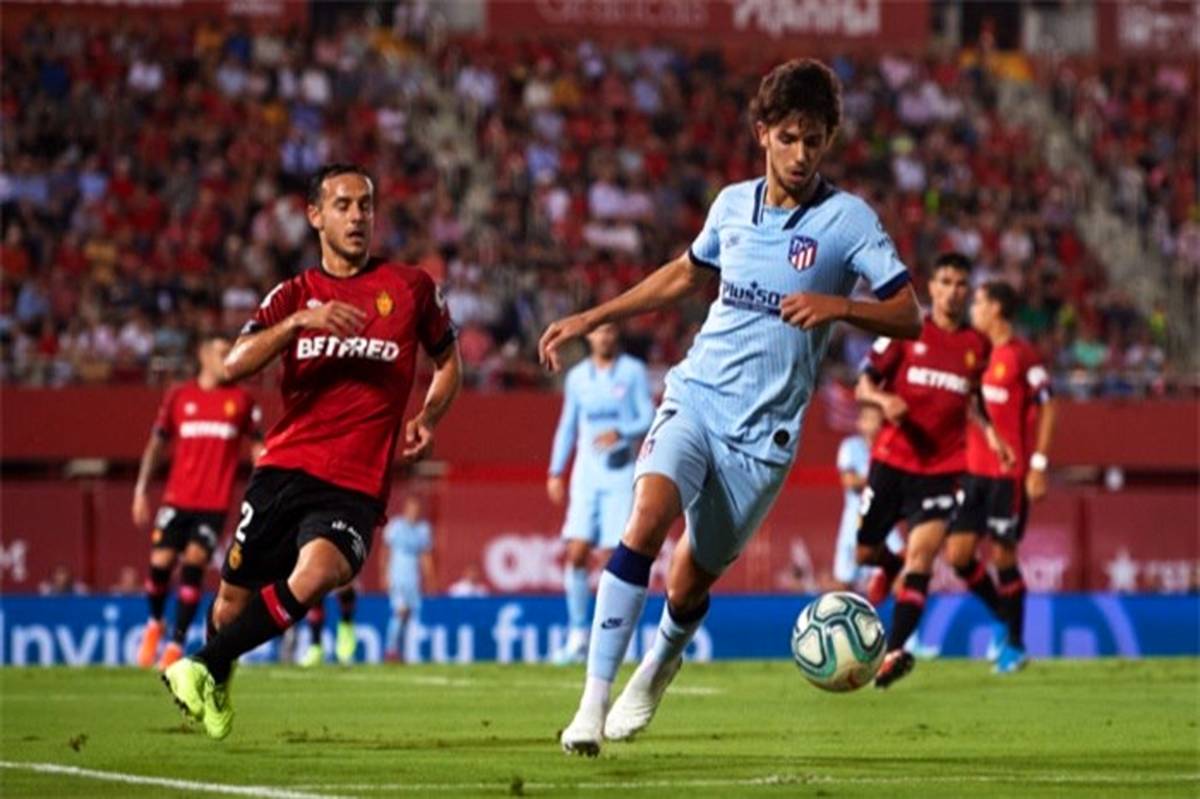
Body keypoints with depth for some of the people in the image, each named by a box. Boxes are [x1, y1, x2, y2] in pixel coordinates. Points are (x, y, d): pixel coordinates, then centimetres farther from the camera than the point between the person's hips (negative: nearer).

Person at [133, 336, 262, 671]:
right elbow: (156, 444, 12)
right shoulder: (178, 397, 6)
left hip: (215, 504, -1)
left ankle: (176, 643, -6)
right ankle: (155, 624, 23)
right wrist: (141, 490, 6)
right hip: (177, 499, 1)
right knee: (160, 562, -8)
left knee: (194, 562, -15)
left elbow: (256, 445, 9)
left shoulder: (242, 400, 5)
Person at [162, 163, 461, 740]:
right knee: (235, 594, 4)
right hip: (285, 469, 2)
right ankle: (214, 685, 35)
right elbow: (235, 365, -5)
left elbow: (448, 362, 23)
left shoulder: (411, 287, 8)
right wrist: (300, 321, -19)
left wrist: (426, 420, 5)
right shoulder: (294, 296, 11)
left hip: (356, 487, -2)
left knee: (316, 572, -30)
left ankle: (206, 670, -17)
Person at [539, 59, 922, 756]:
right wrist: (590, 320, 25)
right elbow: (687, 275, 26)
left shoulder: (848, 220, -6)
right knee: (649, 515, -26)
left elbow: (908, 315, -8)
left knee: (688, 586, 7)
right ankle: (594, 700, -25)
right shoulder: (733, 204, 7)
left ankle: (660, 665, 44)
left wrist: (839, 307, -27)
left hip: (764, 431, -2)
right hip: (698, 394, 2)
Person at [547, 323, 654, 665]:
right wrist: (555, 472, 13)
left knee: (611, 557, -7)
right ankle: (578, 634, -2)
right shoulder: (577, 377, 11)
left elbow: (648, 419, -3)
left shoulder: (633, 372, 1)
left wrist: (620, 433, -21)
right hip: (585, 474, 3)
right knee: (576, 553, -8)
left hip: (621, 474, -3)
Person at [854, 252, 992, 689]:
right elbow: (864, 384, 1)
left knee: (921, 556, -16)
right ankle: (889, 566, 45)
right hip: (892, 459, 0)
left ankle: (895, 650, -18)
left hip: (941, 468, 0)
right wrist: (884, 400, -20)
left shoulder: (977, 346, 7)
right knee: (863, 551, 7)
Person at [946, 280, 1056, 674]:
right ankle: (1004, 617, 21)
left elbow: (1046, 408, -8)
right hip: (975, 469, 7)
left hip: (1010, 472, -7)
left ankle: (1015, 644, 10)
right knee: (958, 554, -1)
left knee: (1003, 555, -5)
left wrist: (1039, 465, -13)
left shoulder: (1022, 355, -8)